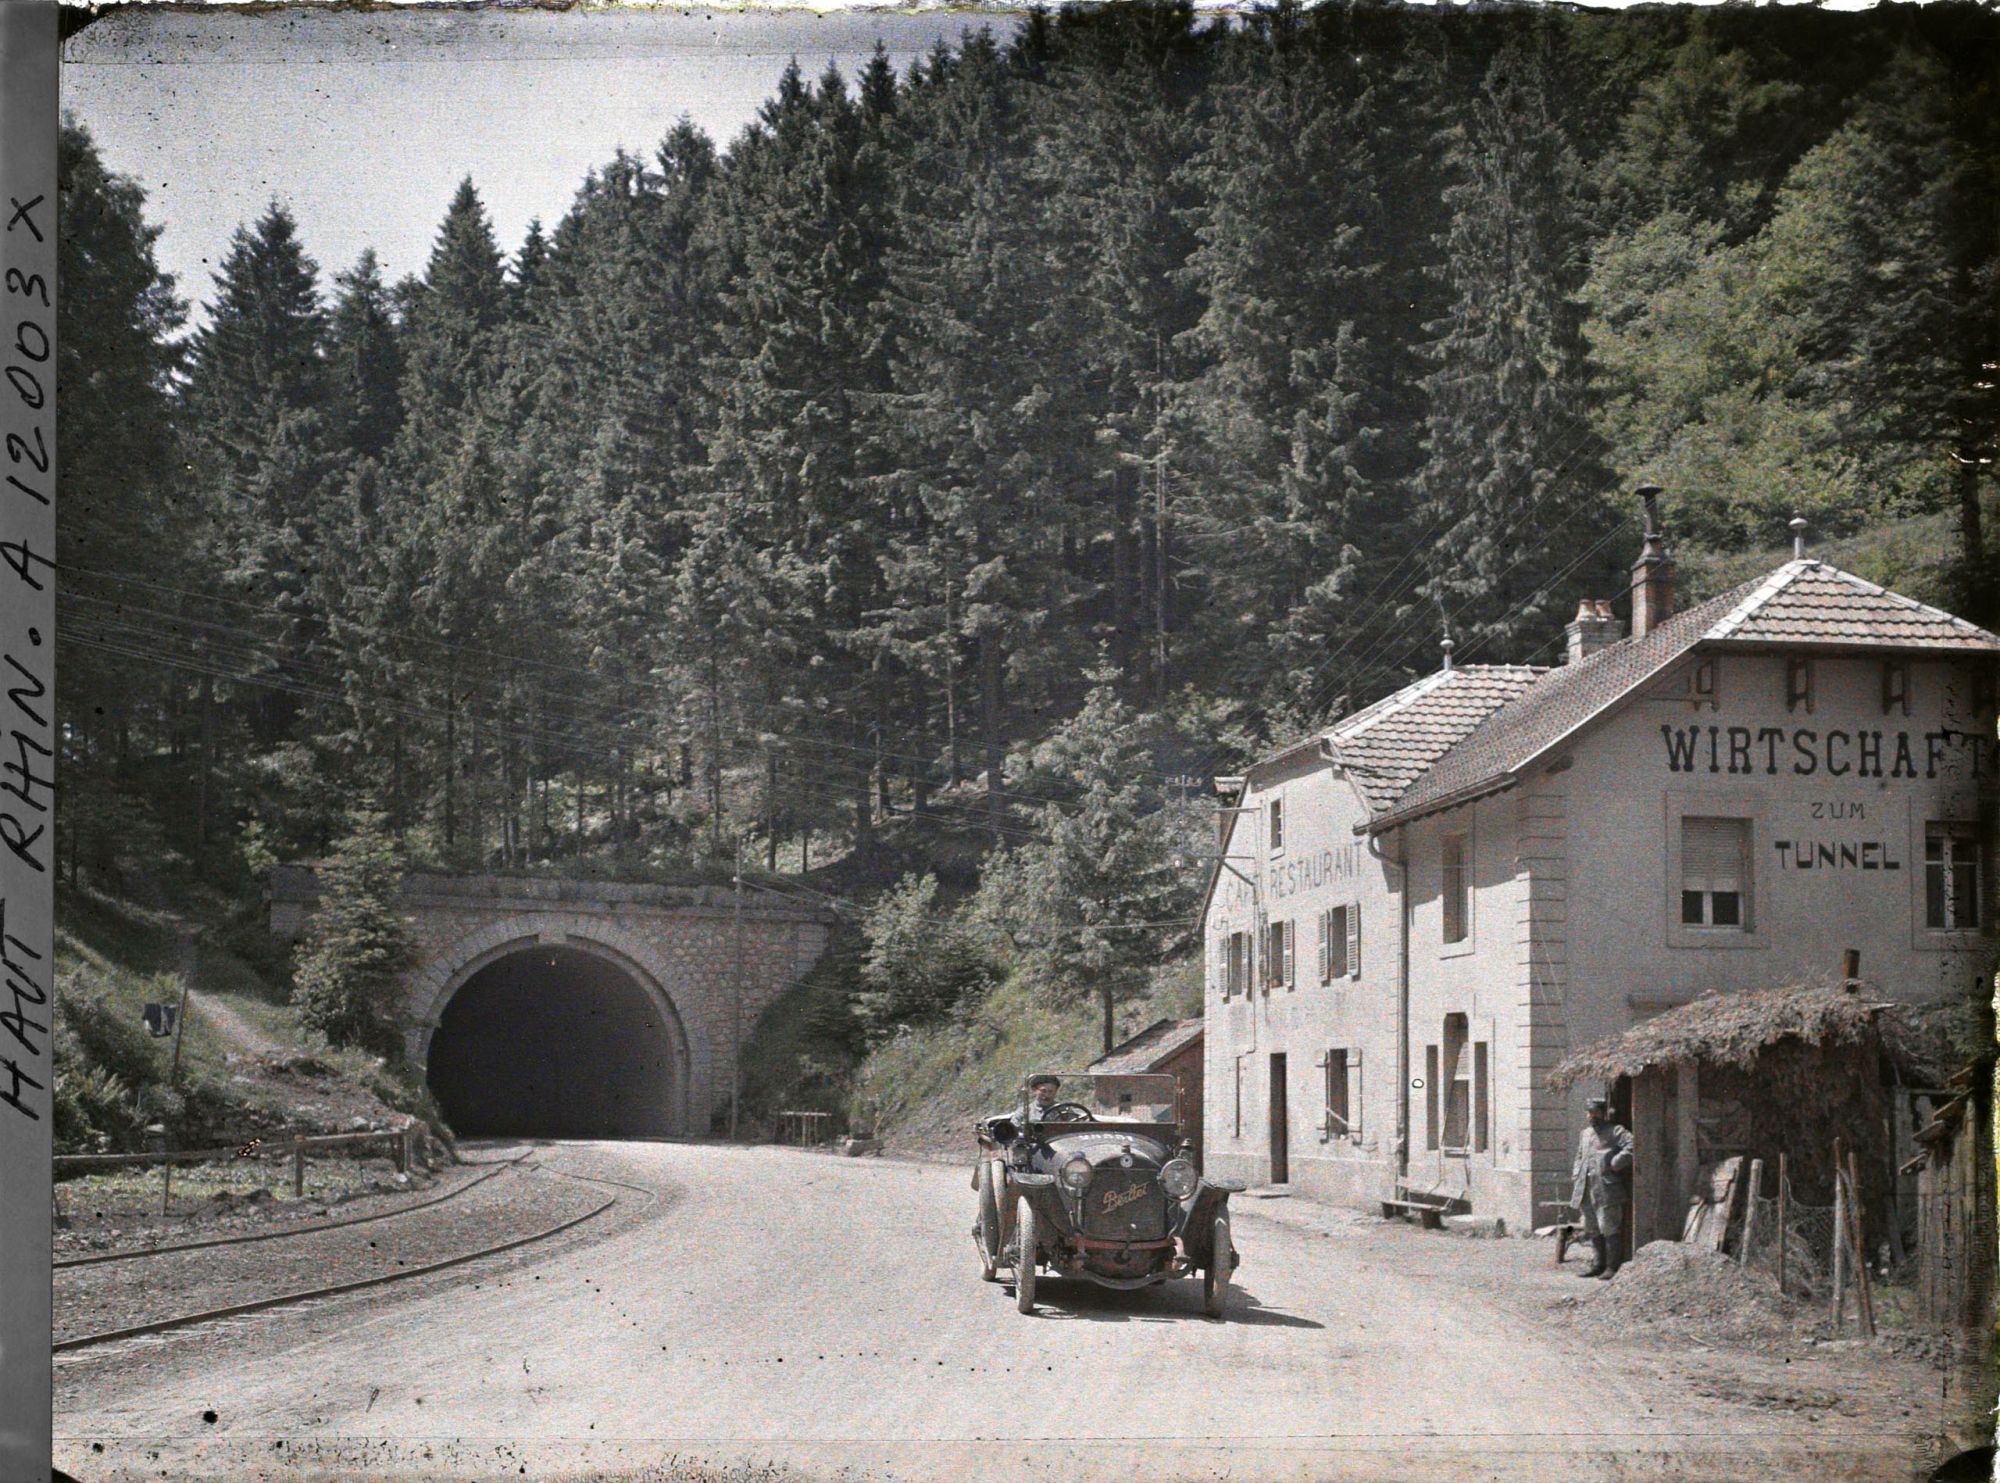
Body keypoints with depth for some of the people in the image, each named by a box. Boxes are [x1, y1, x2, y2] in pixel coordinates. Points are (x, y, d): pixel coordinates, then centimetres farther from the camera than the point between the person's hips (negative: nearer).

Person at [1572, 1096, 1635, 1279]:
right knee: (1592, 1230, 11)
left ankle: (1613, 1266, -5)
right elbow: (1580, 1156, 32)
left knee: (1609, 1228, -9)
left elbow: (1631, 1146, -16)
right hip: (1586, 1189, 8)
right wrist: (1577, 1176, 18)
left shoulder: (1615, 1132, -1)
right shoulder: (1585, 1134, 22)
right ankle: (1597, 1264, 17)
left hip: (1606, 1188, -8)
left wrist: (1616, 1163, -18)